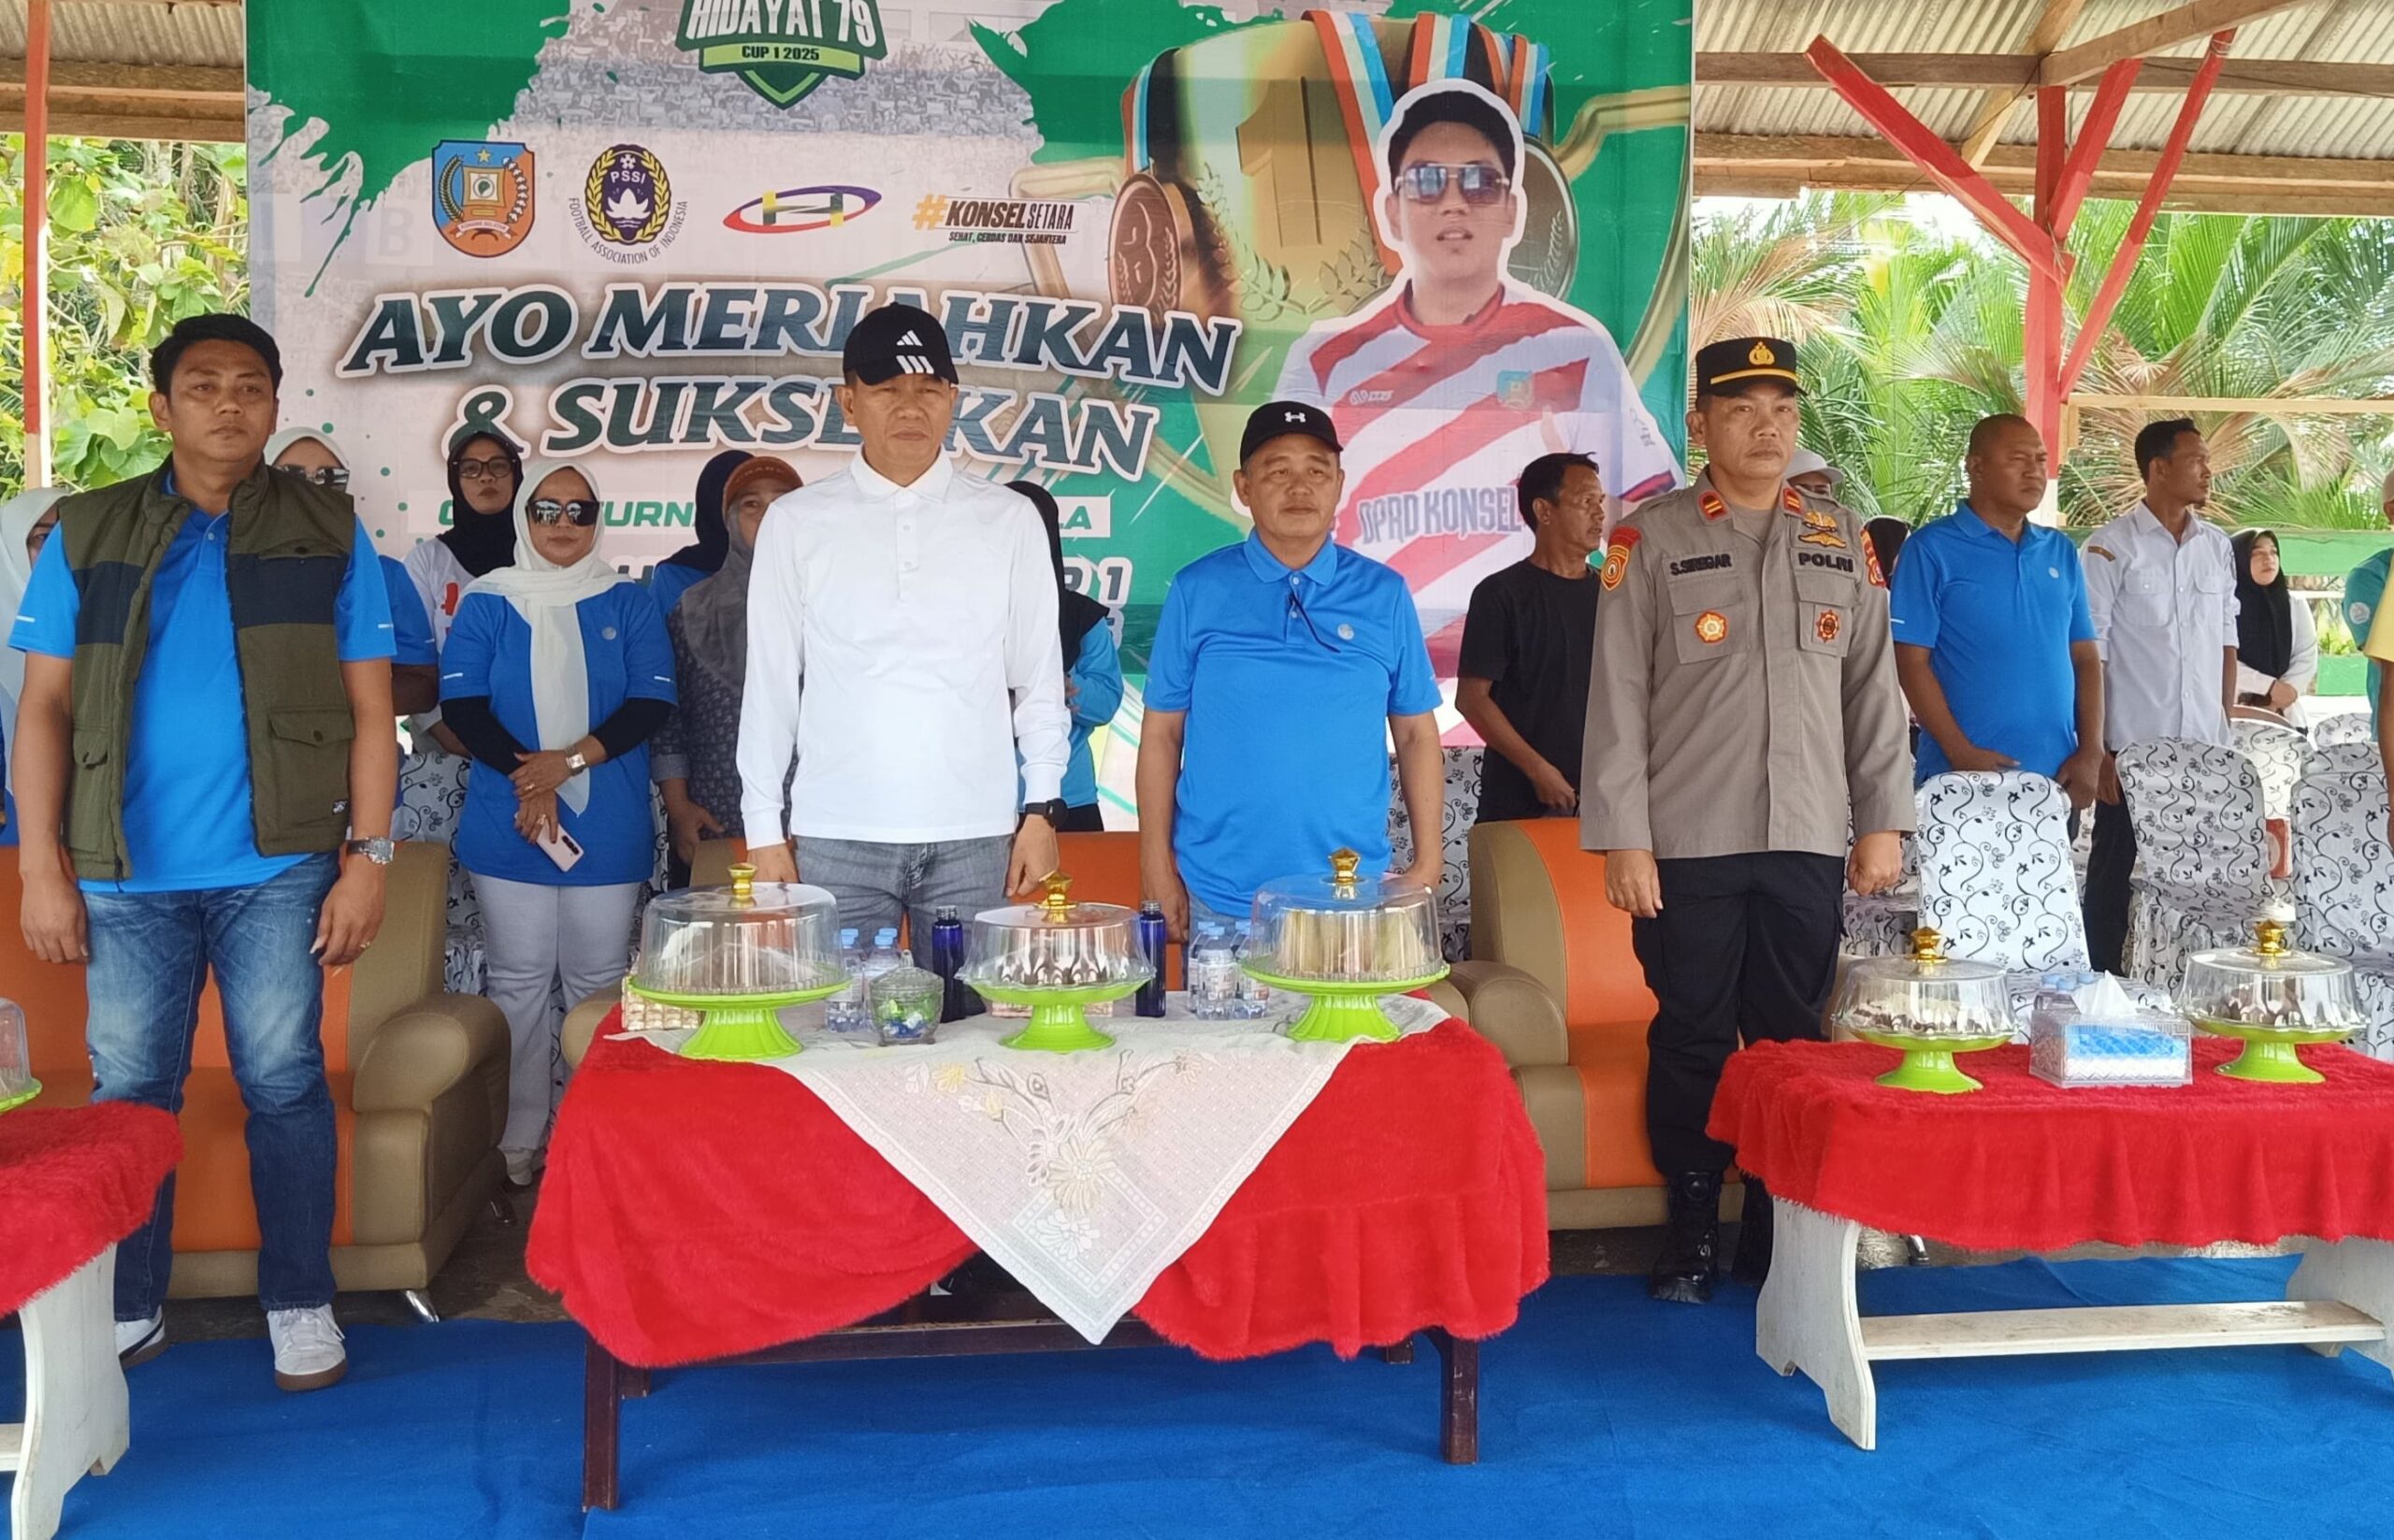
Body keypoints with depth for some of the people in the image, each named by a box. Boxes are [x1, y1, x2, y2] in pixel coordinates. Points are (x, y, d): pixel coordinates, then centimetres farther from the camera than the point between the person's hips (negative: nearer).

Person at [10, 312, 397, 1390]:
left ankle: (300, 1304, 16)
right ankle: (127, 1310, 24)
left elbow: (369, 705, 3)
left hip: (277, 869, -1)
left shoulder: (329, 532, 5)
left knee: (284, 1087, 3)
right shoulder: (87, 533, 8)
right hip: (127, 872, 2)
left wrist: (368, 859, -4)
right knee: (128, 1094, 9)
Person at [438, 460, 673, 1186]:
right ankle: (520, 1140, 14)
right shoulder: (486, 603, 6)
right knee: (519, 983, 5)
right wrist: (528, 780, -14)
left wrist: (569, 761, -14)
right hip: (508, 827, 0)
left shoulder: (629, 602, 6)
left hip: (610, 830, 0)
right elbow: (462, 705, -2)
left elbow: (651, 702, -2)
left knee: (597, 983, 5)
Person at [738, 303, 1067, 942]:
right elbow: (770, 684, 6)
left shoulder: (1009, 520, 6)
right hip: (837, 839, 0)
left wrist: (1042, 809, 2)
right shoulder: (796, 523, 4)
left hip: (974, 837, 0)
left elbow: (1039, 679, 8)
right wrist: (763, 830, 4)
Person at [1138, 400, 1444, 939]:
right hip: (1219, 895, -1)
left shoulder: (1384, 595, 4)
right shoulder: (1196, 591, 0)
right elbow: (1162, 734, 2)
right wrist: (1157, 866, -2)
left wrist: (1427, 859, 2)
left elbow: (1417, 735, 8)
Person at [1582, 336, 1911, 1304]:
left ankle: (1782, 1228, 20)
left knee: (1794, 1038, 8)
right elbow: (1617, 697, -3)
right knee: (1693, 1040, 5)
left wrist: (1882, 821, 7)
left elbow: (1874, 690, 12)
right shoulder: (1651, 540, 0)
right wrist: (1623, 840, -8)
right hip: (1688, 844, -3)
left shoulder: (1841, 541, 11)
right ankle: (1691, 1230, 18)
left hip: (1808, 842, 3)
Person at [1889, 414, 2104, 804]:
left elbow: (2086, 658, 12)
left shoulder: (2061, 552, 12)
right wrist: (1961, 753, -16)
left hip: (2057, 778, 5)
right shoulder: (1933, 548, -4)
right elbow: (1912, 661, -9)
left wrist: (2091, 753, 1)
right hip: (1963, 779, -5)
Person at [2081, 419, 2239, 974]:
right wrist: (2094, 749, -11)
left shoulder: (2218, 547, 11)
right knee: (2114, 874, 3)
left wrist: (2227, 730, 9)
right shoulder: (2111, 546, -4)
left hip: (2204, 749, 5)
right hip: (2133, 747, -4)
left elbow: (2227, 643, 16)